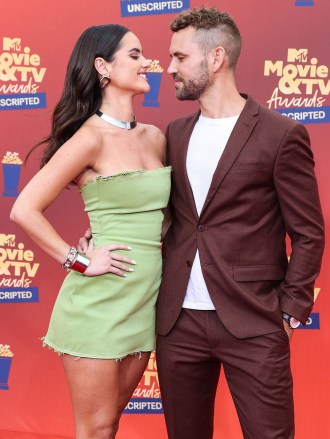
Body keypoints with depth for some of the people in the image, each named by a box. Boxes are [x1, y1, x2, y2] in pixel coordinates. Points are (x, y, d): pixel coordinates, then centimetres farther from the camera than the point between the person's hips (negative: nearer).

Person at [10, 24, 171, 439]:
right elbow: (24, 210, -16)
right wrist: (79, 262, -13)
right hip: (99, 300, -6)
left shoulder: (155, 138, 8)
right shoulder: (90, 138, -13)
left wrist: (167, 249, 8)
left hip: (146, 300, 6)